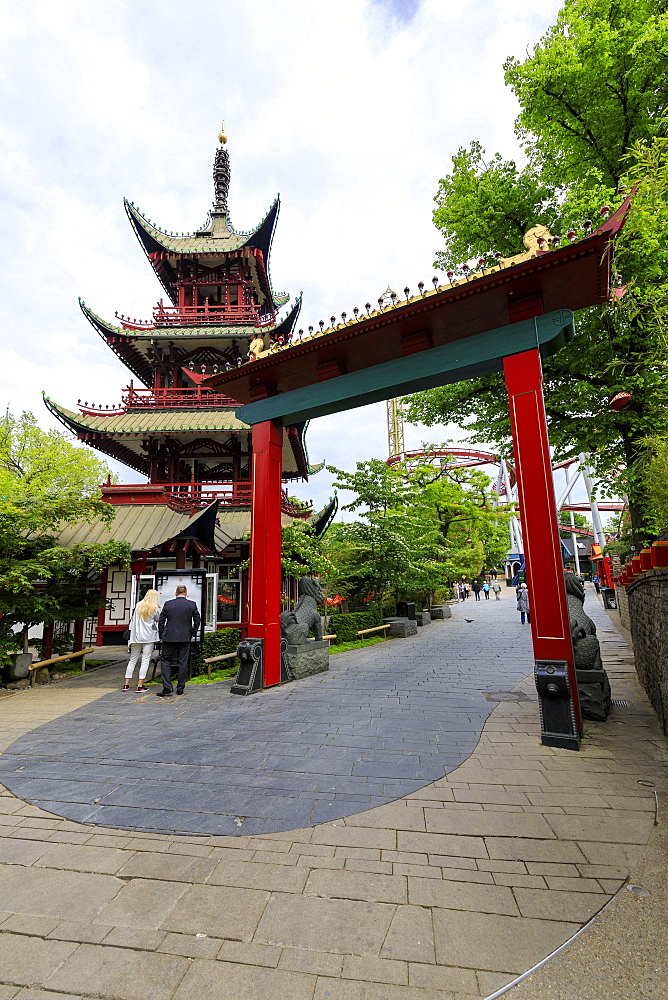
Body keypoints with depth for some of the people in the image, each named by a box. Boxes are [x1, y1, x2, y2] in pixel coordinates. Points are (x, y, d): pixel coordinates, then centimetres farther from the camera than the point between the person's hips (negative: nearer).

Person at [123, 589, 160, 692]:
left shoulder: (138, 605, 7)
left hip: (136, 636, 4)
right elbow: (159, 620, 5)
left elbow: (133, 620, 11)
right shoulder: (155, 608, -5)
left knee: (133, 660, 13)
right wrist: (159, 610, 16)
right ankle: (140, 686, -2)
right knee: (145, 661, -1)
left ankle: (126, 684, 14)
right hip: (149, 637, -4)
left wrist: (131, 635, 18)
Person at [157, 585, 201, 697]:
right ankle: (180, 688, 14)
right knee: (183, 663, 8)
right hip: (185, 637, 1)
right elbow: (197, 620, 0)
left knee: (165, 661, 9)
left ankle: (167, 687, 0)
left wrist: (161, 636, 12)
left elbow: (161, 621, 3)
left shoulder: (168, 604, 1)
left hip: (169, 637, 0)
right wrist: (193, 633, 14)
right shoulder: (192, 604, 0)